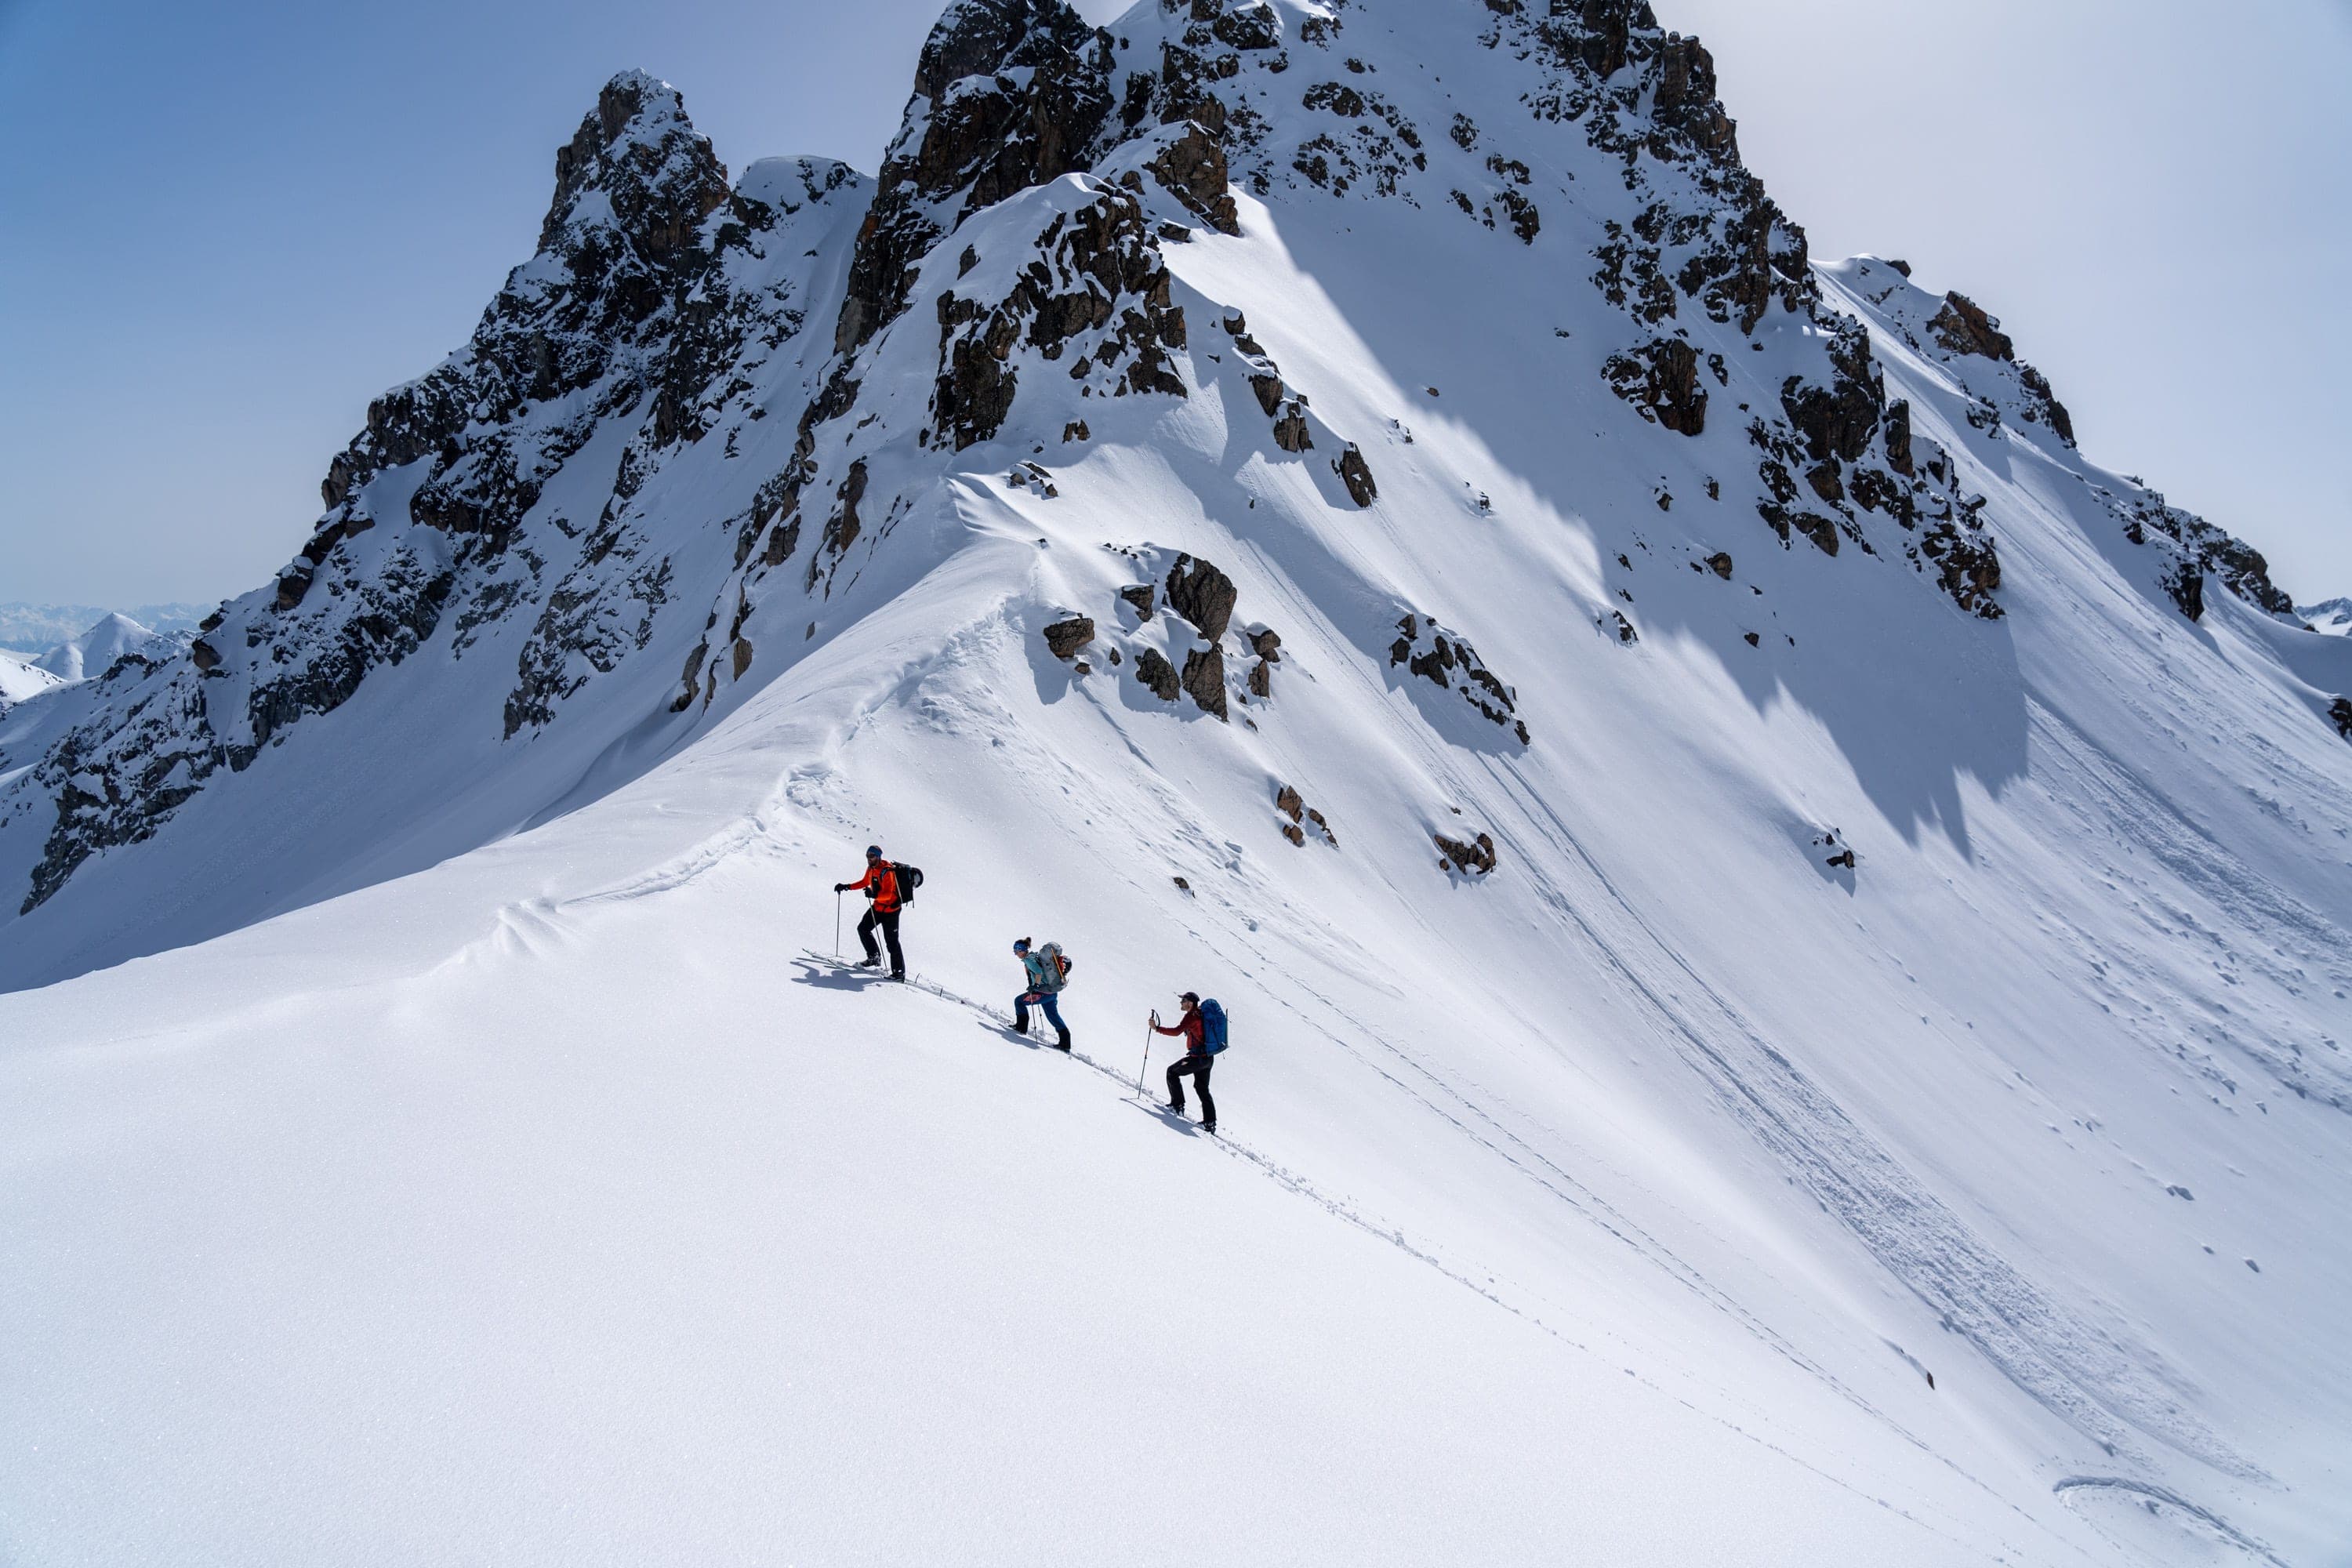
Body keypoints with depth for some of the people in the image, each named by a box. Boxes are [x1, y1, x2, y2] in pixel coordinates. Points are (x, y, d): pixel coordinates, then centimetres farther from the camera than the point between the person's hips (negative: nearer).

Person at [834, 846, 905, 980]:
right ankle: (874, 957, 26)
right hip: (878, 906, 9)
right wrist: (847, 887, 13)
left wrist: (874, 894, -48)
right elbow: (864, 883, 21)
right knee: (863, 928, 12)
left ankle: (899, 972, -4)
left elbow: (888, 894, -31)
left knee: (891, 940, -8)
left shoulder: (887, 871, -24)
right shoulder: (871, 868, 4)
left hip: (890, 909, -9)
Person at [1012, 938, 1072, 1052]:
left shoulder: (1028, 959, -13)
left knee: (1019, 1001, 9)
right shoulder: (1036, 955, 14)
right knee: (1053, 1017, 17)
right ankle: (1065, 1043, 17)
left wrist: (1035, 985, -22)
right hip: (1053, 991, 9)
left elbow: (1039, 972, -28)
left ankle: (1022, 1026, 15)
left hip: (1044, 992, -9)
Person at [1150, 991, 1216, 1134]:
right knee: (1202, 1088, 16)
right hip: (1209, 1058, 9)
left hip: (1197, 1057, -9)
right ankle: (1210, 1123, 12)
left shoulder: (1192, 1015, -14)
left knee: (1172, 1072, 11)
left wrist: (1157, 1028, -22)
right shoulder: (1202, 1013, 12)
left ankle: (1177, 1105, 11)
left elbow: (1177, 1031, -24)